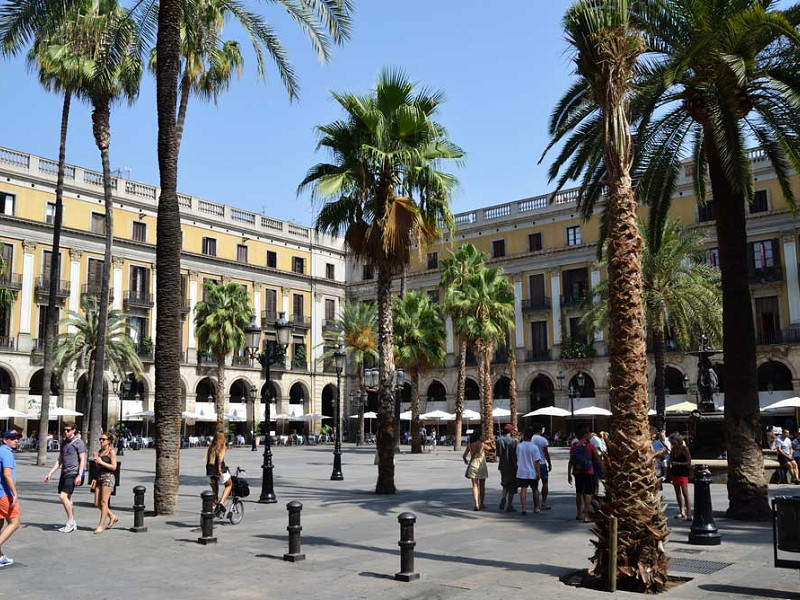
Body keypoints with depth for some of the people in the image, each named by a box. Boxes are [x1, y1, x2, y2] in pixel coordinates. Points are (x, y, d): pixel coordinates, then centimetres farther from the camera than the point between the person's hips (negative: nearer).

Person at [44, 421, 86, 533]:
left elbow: (82, 460, -10)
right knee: (67, 498, 9)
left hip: (73, 473, -8)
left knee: (63, 496, -18)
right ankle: (72, 524, 19)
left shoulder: (78, 442, -6)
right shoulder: (64, 443, 16)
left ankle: (71, 521, -6)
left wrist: (79, 475, -19)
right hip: (64, 473, 8)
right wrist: (50, 474, 15)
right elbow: (59, 460, 20)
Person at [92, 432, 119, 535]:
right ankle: (113, 517, 23)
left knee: (103, 502, -5)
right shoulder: (100, 451, 13)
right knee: (97, 503, 7)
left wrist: (101, 462, -15)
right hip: (99, 477, 8)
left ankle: (101, 525, 3)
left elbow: (113, 467, -14)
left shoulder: (111, 451, -7)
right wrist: (95, 459, 2)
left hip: (108, 477, -8)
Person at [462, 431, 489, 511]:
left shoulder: (469, 445, -4)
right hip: (482, 466, -1)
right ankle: (481, 503, 25)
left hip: (473, 465, 1)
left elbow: (464, 455, 0)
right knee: (482, 486, 15)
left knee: (475, 486, 1)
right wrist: (486, 442, 19)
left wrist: (465, 461, 20)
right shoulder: (482, 444, -11)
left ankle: (476, 504, -12)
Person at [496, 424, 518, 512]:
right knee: (512, 488, 6)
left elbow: (498, 454, 3)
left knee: (505, 486, 23)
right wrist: (516, 466, -9)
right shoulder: (513, 441, -15)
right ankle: (509, 506, 7)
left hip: (503, 467, 5)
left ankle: (503, 503, 18)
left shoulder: (499, 440, 0)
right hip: (511, 467, -5)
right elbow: (514, 456, -17)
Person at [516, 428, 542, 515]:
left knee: (523, 490, 1)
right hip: (532, 473, -1)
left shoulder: (519, 446, -2)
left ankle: (524, 508, -8)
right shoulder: (534, 447, -10)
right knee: (535, 490, 15)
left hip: (521, 472, 1)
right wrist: (538, 472, -5)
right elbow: (537, 461, -10)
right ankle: (536, 508, 25)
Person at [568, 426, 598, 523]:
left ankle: (579, 514, 25)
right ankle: (586, 516, -4)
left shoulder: (574, 446, 2)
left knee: (578, 493, 16)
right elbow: (597, 459, 0)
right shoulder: (590, 446, -8)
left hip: (577, 472, 4)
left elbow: (570, 461, 3)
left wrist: (569, 474, 8)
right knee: (588, 493, 0)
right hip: (588, 472, -4)